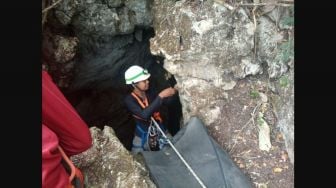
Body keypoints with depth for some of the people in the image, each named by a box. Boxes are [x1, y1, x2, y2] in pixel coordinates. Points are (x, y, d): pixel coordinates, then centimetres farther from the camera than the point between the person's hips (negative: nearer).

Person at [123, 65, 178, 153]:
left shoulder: (149, 93, -7)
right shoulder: (129, 99, -22)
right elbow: (144, 114, -38)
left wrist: (174, 90, -23)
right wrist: (161, 96, -40)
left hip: (161, 131, 4)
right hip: (143, 136, -3)